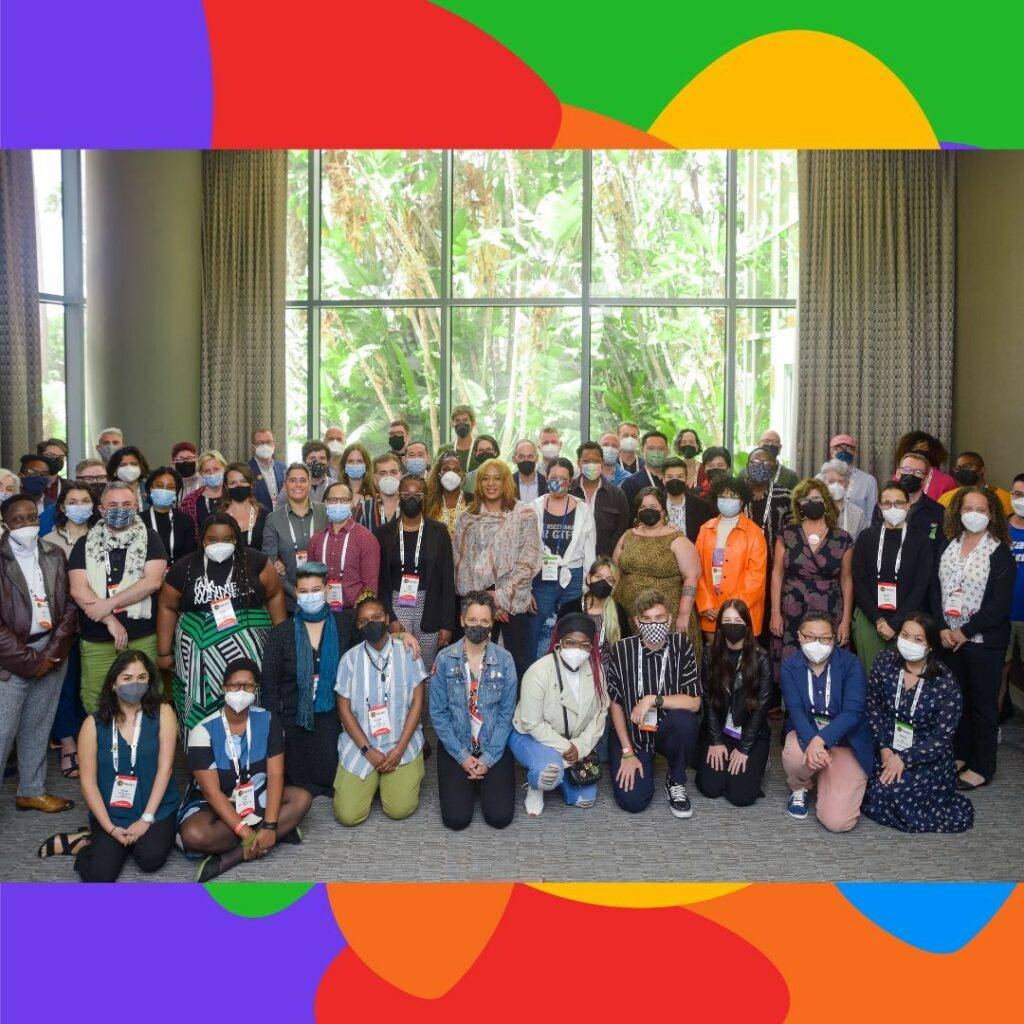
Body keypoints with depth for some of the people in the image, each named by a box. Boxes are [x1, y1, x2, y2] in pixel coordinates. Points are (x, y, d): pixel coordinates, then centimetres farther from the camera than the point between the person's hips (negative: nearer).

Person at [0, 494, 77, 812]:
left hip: (51, 654, 4)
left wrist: (52, 654, -3)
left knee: (37, 728, 14)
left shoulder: (54, 555, 6)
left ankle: (31, 791, 27)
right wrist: (29, 661, -10)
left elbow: (68, 606, 7)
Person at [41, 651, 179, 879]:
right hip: (110, 812, -1)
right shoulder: (94, 724, -1)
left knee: (151, 859, -25)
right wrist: (111, 828, -10)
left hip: (155, 808, 1)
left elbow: (165, 767, -7)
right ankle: (83, 843, 14)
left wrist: (146, 818, -13)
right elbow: (88, 782, -2)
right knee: (98, 875, -21)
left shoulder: (162, 713, -2)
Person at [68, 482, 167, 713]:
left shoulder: (149, 539, 4)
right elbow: (78, 590, -3)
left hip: (143, 639, -1)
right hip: (96, 641, 2)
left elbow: (153, 581, -8)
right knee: (95, 706, 4)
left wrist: (109, 604, -14)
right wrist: (111, 621, -13)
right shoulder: (85, 544, 8)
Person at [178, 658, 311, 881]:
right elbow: (212, 791, -20)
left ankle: (230, 858, -24)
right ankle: (281, 831, -19)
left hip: (256, 797, 3)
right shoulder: (204, 730, -17)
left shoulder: (267, 721, -8)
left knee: (301, 799, -21)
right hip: (214, 804, -3)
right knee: (193, 835, -34)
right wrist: (246, 833, -28)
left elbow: (275, 774, -13)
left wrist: (269, 826, -25)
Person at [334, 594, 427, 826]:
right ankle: (374, 778, 21)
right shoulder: (350, 658, -1)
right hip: (359, 744, 1)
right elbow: (344, 709, 0)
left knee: (399, 809, -14)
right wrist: (368, 750, -9)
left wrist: (399, 749, -10)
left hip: (402, 743, -1)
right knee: (348, 815, -9)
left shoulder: (407, 653, -2)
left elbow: (417, 703, -3)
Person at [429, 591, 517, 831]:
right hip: (455, 747, 0)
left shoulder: (504, 660, -6)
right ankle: (469, 784, 22)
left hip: (494, 748, 1)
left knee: (500, 817, -9)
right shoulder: (445, 659, -8)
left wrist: (489, 758, -10)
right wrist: (462, 756, -10)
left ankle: (484, 783, 22)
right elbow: (438, 712, -5)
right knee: (456, 819, -10)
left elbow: (506, 713, -4)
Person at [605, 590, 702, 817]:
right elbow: (615, 704, -3)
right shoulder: (622, 650, -10)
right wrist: (628, 753, -7)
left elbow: (694, 702, -14)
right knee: (632, 801, -16)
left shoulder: (682, 645, -10)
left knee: (684, 720, -33)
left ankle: (676, 782, -5)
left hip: (667, 729, 0)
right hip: (631, 731, 0)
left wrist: (653, 699, -26)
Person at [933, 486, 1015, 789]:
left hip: (983, 640, -4)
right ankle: (961, 755, 29)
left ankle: (982, 767, 16)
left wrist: (965, 632, -15)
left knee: (983, 704, 5)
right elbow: (935, 588, 5)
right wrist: (941, 628, -7)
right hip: (949, 637, 4)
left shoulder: (1000, 553, -8)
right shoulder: (949, 546, 7)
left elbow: (1001, 604, -13)